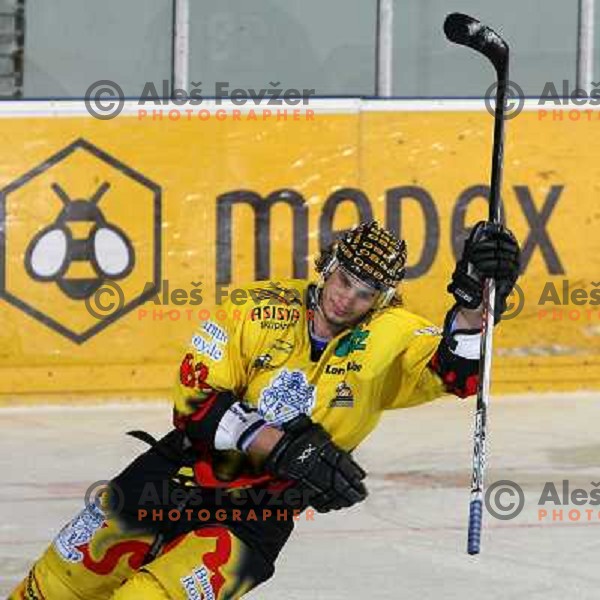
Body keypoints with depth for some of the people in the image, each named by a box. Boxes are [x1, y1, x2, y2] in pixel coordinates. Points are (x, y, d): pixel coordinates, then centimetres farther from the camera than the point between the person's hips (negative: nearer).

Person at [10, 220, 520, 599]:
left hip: (259, 510, -2)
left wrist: (473, 298, -40)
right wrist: (284, 445, -23)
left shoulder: (389, 337, -7)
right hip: (185, 470, 2)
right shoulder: (259, 311, -8)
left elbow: (457, 372, -22)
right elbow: (196, 398, -13)